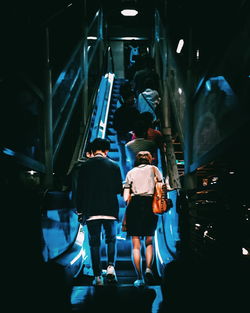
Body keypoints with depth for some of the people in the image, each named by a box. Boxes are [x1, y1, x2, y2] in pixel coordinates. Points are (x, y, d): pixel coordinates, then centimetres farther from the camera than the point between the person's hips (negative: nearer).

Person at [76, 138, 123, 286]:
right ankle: (111, 266, -5)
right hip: (110, 210, 0)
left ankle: (98, 277, 3)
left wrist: (80, 211, 8)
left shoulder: (85, 166, 2)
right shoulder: (114, 165, 1)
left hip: (91, 211, 0)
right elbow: (119, 189, 2)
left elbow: (80, 190, 1)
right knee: (111, 240, 16)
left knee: (94, 243, 5)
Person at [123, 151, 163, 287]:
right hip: (150, 205, 0)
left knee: (136, 244, 3)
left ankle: (139, 277, -3)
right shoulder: (154, 169, 15)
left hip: (134, 205, 0)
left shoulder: (131, 172, 15)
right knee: (149, 241, 12)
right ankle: (149, 269, -10)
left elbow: (126, 197, 8)